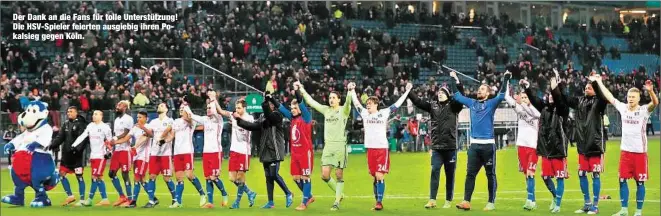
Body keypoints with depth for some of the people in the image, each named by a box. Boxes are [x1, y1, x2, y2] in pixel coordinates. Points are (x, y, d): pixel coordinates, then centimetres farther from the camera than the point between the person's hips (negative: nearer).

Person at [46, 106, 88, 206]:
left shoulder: (81, 124, -9)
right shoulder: (66, 124, 12)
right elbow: (60, 137, 10)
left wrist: (77, 149, -29)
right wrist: (52, 145, -3)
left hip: (76, 154, -7)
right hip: (66, 154, 7)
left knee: (79, 176, -2)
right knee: (62, 174, 7)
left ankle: (82, 200, 4)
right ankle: (70, 196, 18)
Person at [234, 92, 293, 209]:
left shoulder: (277, 115, -7)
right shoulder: (263, 118, 15)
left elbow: (268, 114, -26)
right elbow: (253, 126, 12)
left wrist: (266, 100, -31)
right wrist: (239, 120, 6)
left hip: (275, 151, -8)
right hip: (265, 152, 8)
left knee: (274, 174, -13)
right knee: (268, 176, 8)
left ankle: (288, 194, 6)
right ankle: (271, 202, 11)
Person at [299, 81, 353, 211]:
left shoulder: (344, 110, 0)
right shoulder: (326, 110, 14)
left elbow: (348, 102, -21)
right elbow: (311, 102, 19)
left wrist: (350, 92, -39)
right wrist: (302, 91, 16)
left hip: (340, 145, -5)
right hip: (328, 145, 5)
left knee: (339, 175, -2)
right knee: (325, 175, -3)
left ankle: (337, 202, 6)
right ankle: (339, 193, 19)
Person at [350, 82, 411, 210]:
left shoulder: (384, 113, 2)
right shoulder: (364, 113, 9)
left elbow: (397, 104, 5)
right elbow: (356, 103, 16)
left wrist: (407, 91, 5)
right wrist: (352, 90, 16)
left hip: (382, 148, -4)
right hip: (370, 148, 4)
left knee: (379, 176, -10)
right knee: (374, 177, 7)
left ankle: (379, 202, -8)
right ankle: (377, 202, 12)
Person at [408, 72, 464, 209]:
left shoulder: (453, 106, 1)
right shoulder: (433, 106, 10)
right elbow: (418, 102, 8)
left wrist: (456, 80, -21)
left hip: (450, 146, -2)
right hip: (436, 146, 2)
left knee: (450, 174, 5)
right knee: (434, 172, -5)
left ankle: (448, 201, 11)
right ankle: (432, 200, -5)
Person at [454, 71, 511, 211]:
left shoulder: (491, 104, 2)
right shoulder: (472, 103, 15)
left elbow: (501, 96, -13)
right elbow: (458, 96, 26)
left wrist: (505, 79, -18)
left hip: (488, 145, -4)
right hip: (474, 145, 5)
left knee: (490, 175, 2)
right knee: (470, 174, 2)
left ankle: (491, 203, 4)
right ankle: (466, 201, 1)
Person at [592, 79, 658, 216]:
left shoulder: (644, 110, -9)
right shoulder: (623, 108, 4)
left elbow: (655, 103, -28)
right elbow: (609, 97, 13)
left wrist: (650, 91, -48)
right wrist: (599, 82, 15)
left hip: (640, 152, -4)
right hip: (625, 151, 4)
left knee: (640, 182, 2)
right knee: (622, 180, 6)